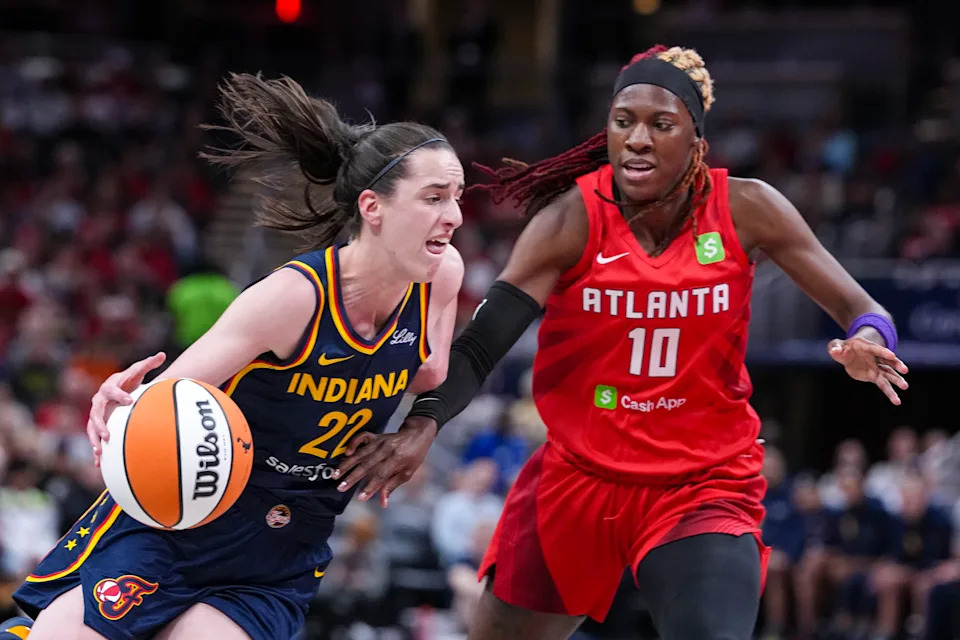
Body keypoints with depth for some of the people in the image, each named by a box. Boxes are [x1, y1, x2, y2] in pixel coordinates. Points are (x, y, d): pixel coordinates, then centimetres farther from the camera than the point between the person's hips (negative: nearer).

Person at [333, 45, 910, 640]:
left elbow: (860, 310, -4)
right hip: (578, 476, 1)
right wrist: (423, 423, -38)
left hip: (705, 489, -1)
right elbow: (478, 346, -19)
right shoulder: (572, 221, -13)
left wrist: (867, 341, -28)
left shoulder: (745, 210, -9)